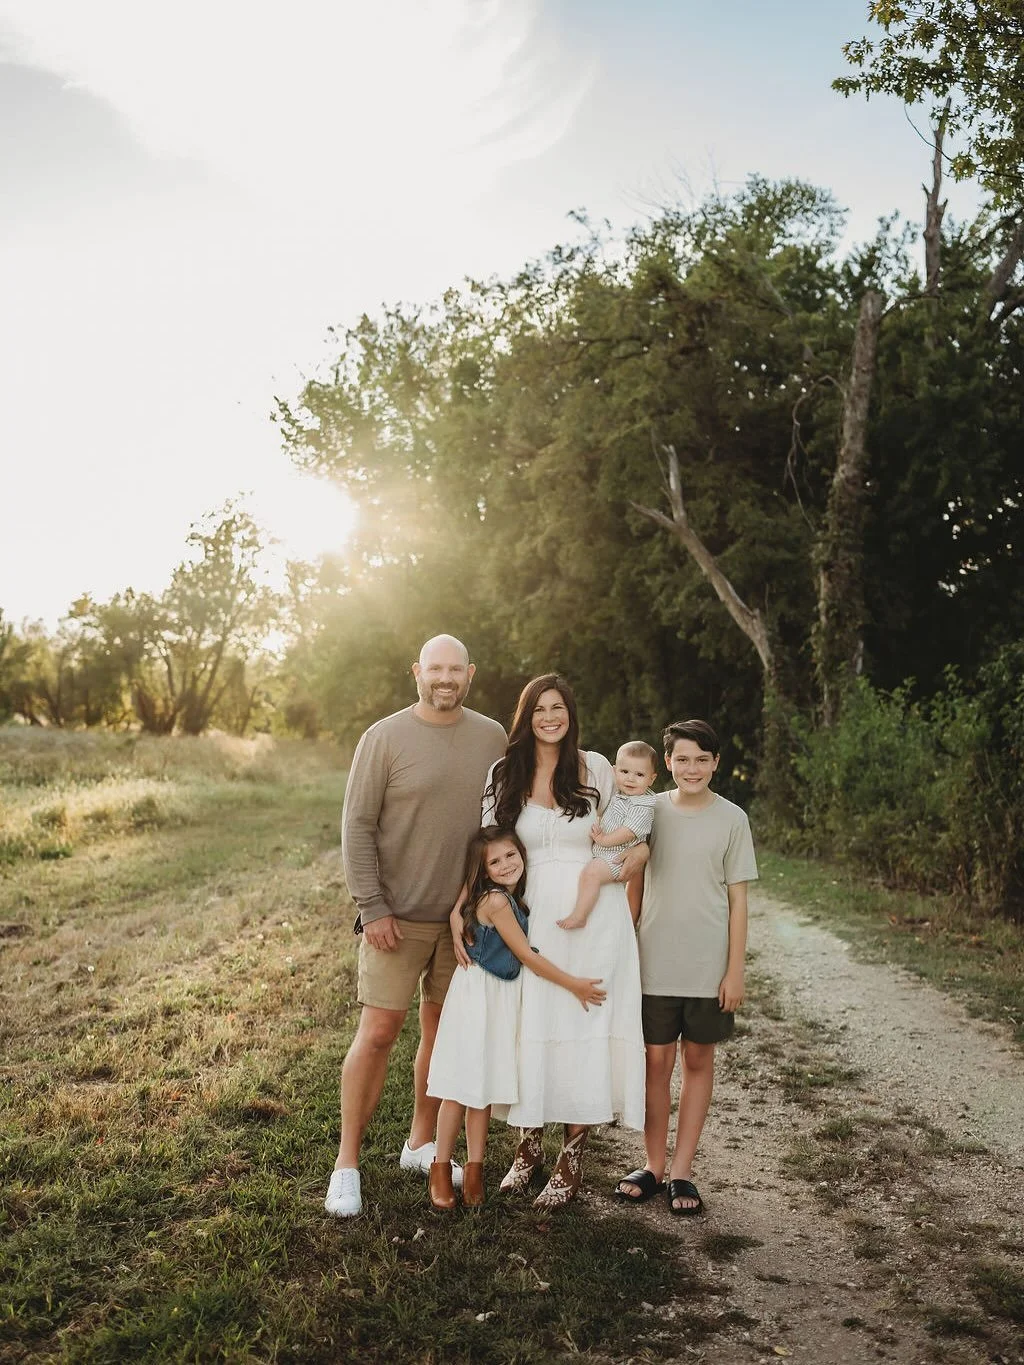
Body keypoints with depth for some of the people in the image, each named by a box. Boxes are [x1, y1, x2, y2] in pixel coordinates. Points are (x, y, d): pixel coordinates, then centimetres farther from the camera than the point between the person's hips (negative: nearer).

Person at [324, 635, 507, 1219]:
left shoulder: (493, 738, 3)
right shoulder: (385, 738, -8)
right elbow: (357, 826, -7)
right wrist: (372, 908, -12)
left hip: (465, 915, 4)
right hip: (398, 916, -4)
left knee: (442, 1028, 13)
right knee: (379, 1032, -2)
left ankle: (422, 1143, 30)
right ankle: (347, 1164, 11)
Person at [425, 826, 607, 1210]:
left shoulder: (514, 899, 7)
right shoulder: (496, 900, -19)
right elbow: (527, 955, -17)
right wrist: (574, 984, -12)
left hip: (501, 997, 8)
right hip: (478, 995, -8)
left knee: (486, 1086, 12)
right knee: (462, 1086, 0)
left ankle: (474, 1168, 20)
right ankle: (441, 1167, 12)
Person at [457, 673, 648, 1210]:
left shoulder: (595, 768, 1)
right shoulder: (505, 775, 4)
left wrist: (641, 848, -1)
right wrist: (459, 909, -5)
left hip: (595, 914, -1)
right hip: (537, 913, 1)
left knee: (584, 1027, 2)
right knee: (530, 1027, 5)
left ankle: (572, 1156, 15)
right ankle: (529, 1143, 23)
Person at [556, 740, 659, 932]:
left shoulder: (643, 806, -17)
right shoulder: (618, 794, 10)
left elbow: (629, 832, -23)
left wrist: (604, 839, -17)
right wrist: (597, 828, 9)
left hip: (617, 858, -11)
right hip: (601, 851, 11)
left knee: (591, 872, -28)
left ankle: (578, 916, -24)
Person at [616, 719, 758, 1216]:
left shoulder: (731, 819, -2)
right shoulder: (651, 811, 1)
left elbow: (737, 900, 0)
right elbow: (633, 884, 9)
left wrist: (735, 971, -4)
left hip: (709, 967, -1)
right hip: (655, 964, 1)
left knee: (698, 1061, 8)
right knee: (656, 1060, 6)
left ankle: (681, 1171, 19)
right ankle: (653, 1166, 20)